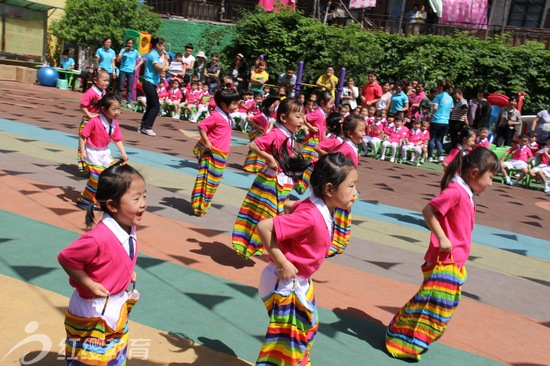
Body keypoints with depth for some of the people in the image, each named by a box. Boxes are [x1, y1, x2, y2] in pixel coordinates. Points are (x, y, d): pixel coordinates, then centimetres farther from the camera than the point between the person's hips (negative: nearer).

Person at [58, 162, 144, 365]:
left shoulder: (129, 228, -8)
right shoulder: (99, 238, -35)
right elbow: (66, 258, -26)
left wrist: (128, 272, 1)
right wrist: (90, 284, -22)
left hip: (119, 307, 8)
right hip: (93, 311, -8)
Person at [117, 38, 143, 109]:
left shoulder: (135, 51, 5)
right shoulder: (123, 50, 5)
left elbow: (141, 60, 9)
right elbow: (118, 60, -2)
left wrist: (137, 67, -4)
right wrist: (124, 52, -9)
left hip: (131, 71, 0)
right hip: (123, 70, 0)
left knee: (129, 88, 2)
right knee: (120, 87, 2)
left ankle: (128, 103, 5)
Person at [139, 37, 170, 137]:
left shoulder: (155, 54, 18)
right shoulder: (153, 55, -12)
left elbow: (160, 69, 20)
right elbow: (160, 69, -19)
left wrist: (165, 67, 2)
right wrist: (164, 62, -2)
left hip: (150, 84, 10)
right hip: (150, 83, -10)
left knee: (150, 106, 11)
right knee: (156, 106, -9)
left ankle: (143, 127, 13)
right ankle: (147, 127, -7)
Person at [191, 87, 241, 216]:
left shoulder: (227, 117, 13)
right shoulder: (216, 115, -15)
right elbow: (201, 126, -19)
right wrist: (207, 143, -20)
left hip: (221, 154, 9)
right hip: (212, 152, -9)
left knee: (213, 180, 15)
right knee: (206, 178, -4)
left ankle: (203, 204, 25)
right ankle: (199, 206, 4)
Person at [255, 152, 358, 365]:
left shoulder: (323, 209, -4)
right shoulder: (310, 217, -31)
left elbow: (290, 207, 13)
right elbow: (263, 226, -34)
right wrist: (282, 263, -26)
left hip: (301, 282, 10)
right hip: (286, 284, -9)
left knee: (307, 329, 27)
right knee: (288, 339, 3)